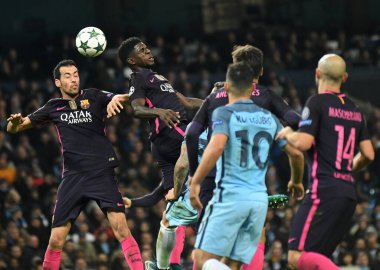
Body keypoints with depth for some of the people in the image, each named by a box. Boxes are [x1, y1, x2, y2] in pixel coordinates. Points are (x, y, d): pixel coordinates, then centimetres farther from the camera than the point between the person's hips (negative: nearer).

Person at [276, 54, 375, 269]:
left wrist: (287, 134, 6)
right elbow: (368, 154, 16)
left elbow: (303, 143, -15)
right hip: (349, 193, 8)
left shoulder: (317, 102, -5)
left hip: (324, 191, -8)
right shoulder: (355, 110, 16)